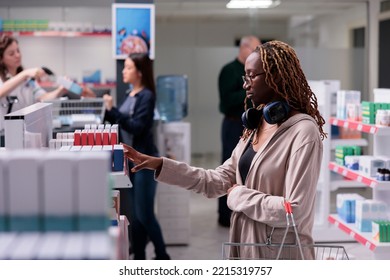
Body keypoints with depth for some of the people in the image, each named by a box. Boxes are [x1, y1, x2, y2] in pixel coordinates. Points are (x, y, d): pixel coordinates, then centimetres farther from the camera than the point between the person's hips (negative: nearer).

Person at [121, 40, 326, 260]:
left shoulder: (303, 131, -17)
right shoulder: (256, 127, 9)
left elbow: (296, 210, -24)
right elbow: (218, 181, 8)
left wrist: (240, 196, -13)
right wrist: (159, 165, 2)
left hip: (281, 254, -8)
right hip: (247, 248, 8)